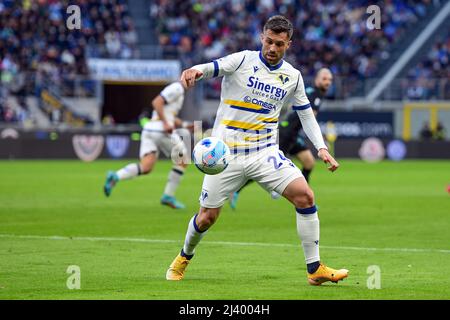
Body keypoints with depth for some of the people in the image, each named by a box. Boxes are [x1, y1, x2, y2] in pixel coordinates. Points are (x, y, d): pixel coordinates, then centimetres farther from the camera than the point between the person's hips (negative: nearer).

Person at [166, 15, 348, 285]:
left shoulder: (292, 77, 6)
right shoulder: (243, 61, -6)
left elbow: (307, 115, 16)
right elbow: (213, 68, -24)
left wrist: (322, 148, 3)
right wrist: (195, 71, -48)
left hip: (266, 152, 3)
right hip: (226, 152, -2)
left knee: (305, 196, -17)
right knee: (207, 217, 2)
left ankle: (315, 269, -9)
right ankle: (184, 258, 35)